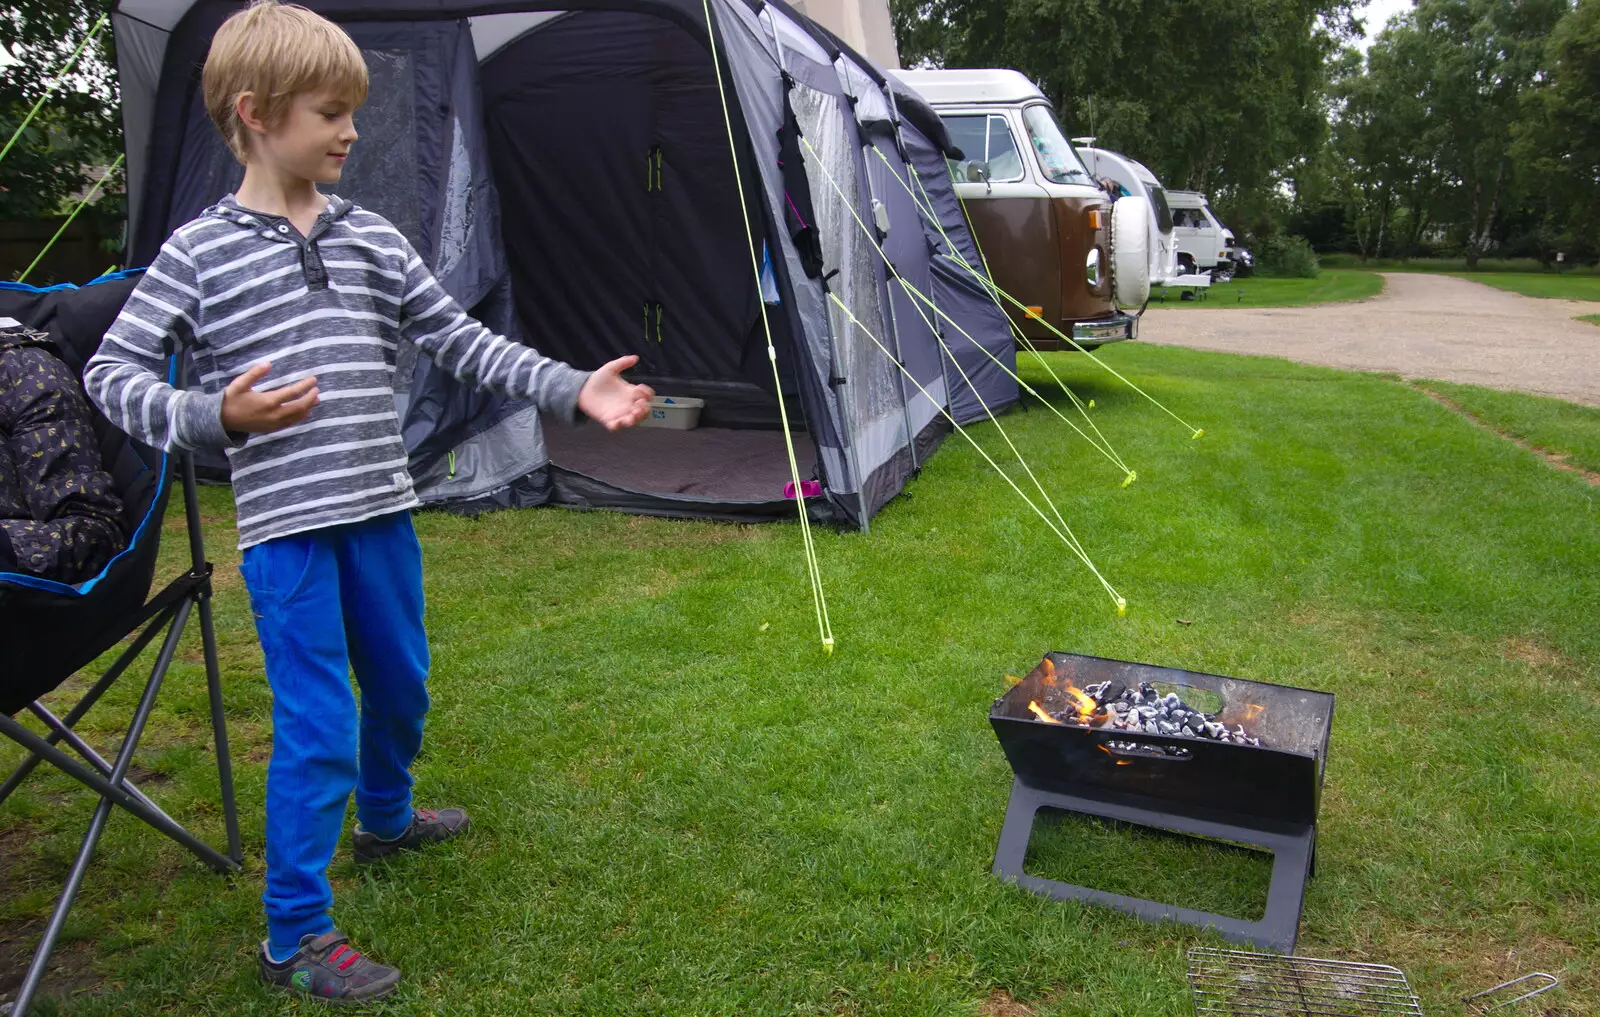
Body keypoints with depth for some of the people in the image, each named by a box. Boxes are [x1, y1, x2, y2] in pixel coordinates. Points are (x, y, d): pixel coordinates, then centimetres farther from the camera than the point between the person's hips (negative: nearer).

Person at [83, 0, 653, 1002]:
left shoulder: (373, 237, 6)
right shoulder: (201, 251, -6)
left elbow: (460, 339, 6)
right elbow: (112, 372, -2)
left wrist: (571, 387, -3)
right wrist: (215, 416, -18)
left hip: (380, 507, 6)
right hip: (285, 523, -5)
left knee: (402, 684, 21)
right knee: (319, 724, -4)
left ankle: (386, 818, 50)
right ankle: (296, 936, 14)